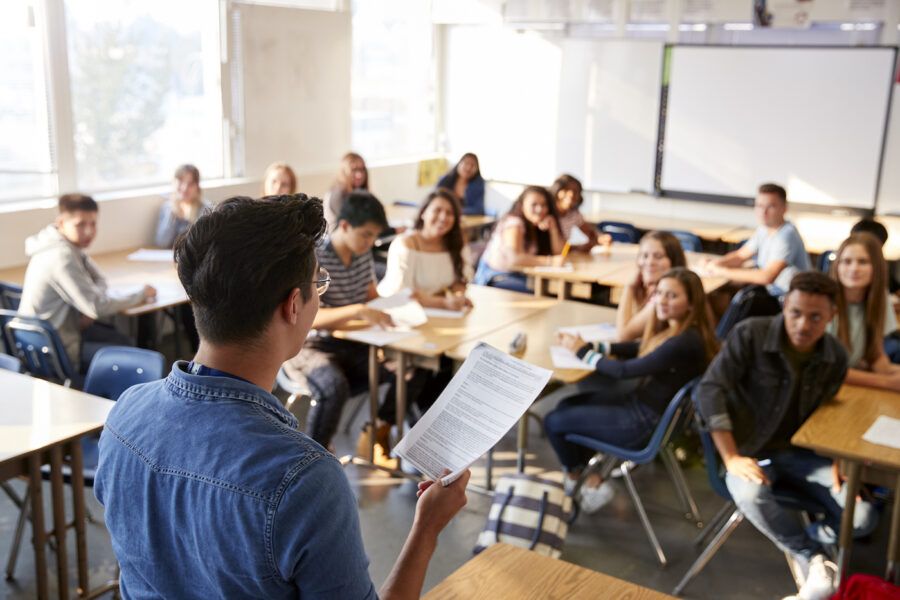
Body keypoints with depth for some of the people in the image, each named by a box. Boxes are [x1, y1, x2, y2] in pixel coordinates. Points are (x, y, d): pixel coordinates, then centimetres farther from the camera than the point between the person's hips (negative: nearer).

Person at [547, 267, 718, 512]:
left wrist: (584, 352, -11)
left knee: (553, 422, -1)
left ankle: (577, 478, 26)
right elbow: (638, 349, 16)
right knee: (567, 405, 18)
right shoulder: (673, 328, 1)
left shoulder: (685, 342, -28)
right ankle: (591, 479, 18)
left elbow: (625, 370, -25)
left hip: (646, 422, -10)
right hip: (640, 399, 10)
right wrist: (592, 345, 3)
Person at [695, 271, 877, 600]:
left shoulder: (835, 357, -2)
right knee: (749, 494, -38)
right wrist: (731, 458, -25)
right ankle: (813, 558, -13)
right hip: (751, 451, -3)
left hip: (801, 452, 4)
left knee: (863, 517, -16)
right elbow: (709, 390, -20)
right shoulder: (750, 334, -18)